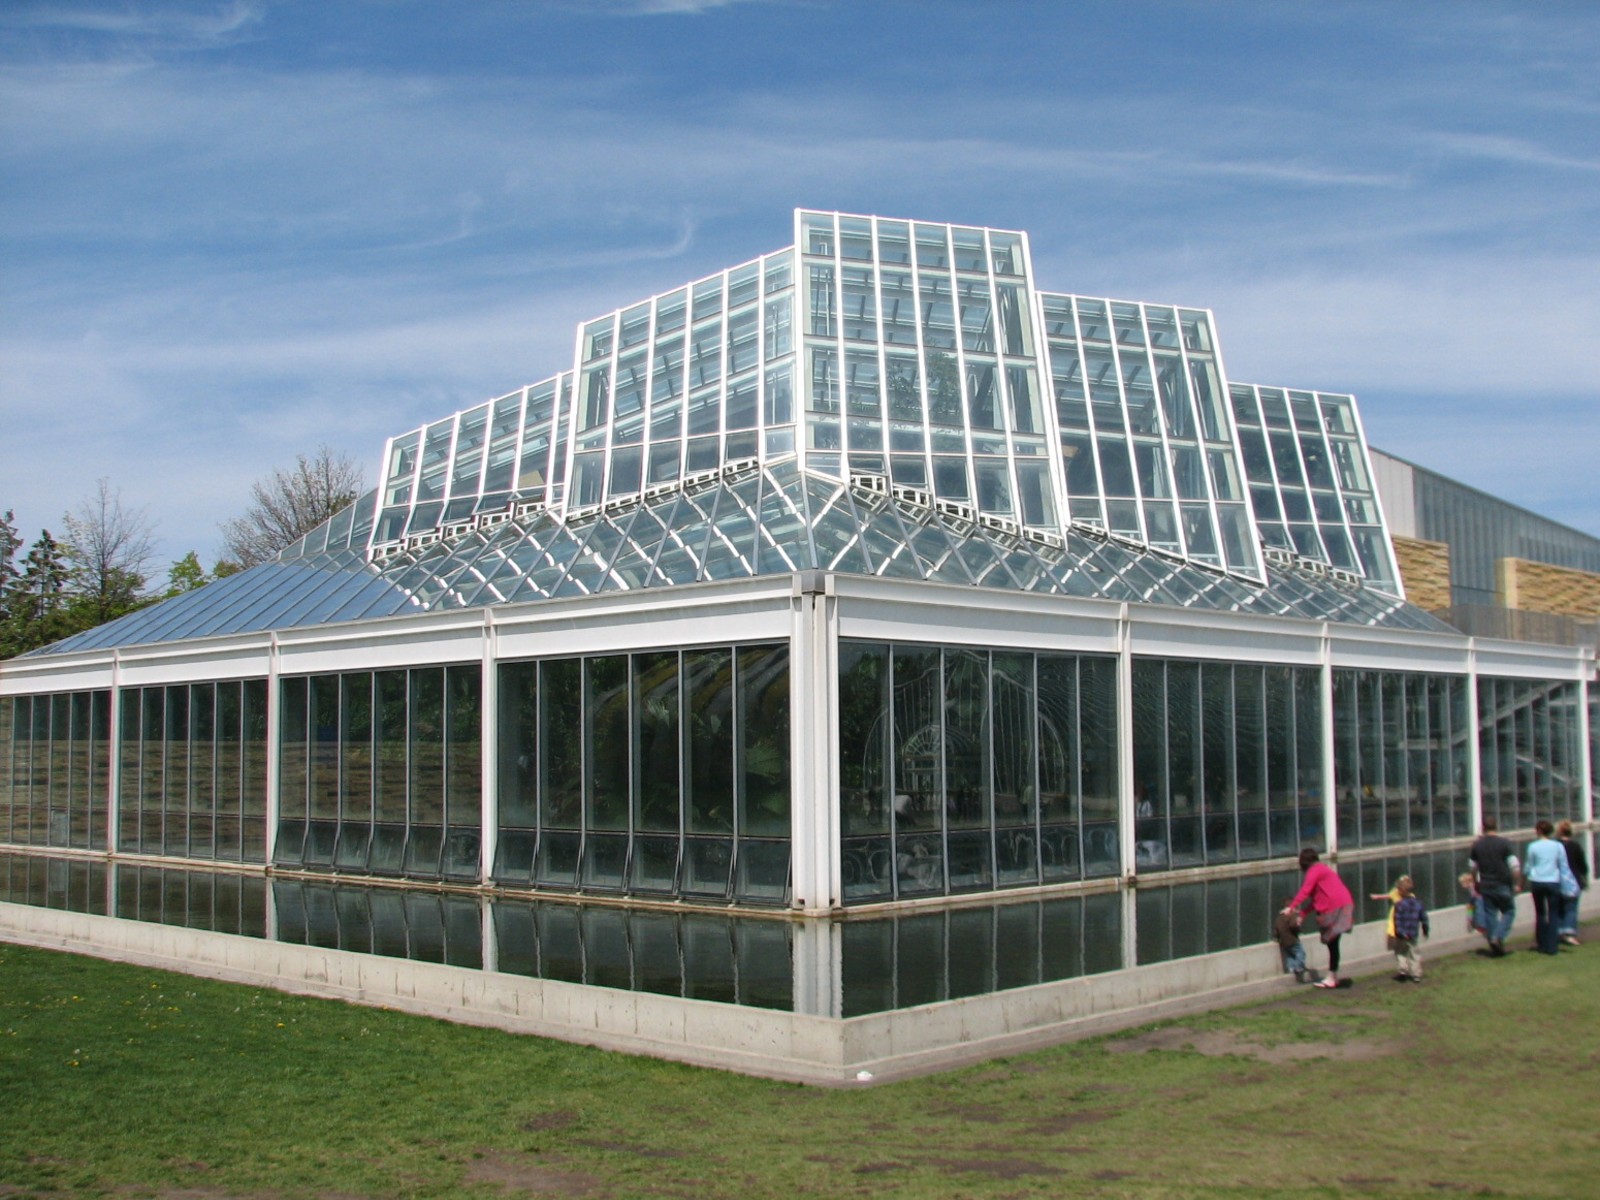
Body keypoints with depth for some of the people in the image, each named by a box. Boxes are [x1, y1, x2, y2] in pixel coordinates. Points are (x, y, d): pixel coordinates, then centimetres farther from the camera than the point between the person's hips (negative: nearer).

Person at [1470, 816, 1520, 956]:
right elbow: (1514, 865, -10)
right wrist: (1517, 883, -1)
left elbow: (1473, 868, 10)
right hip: (1503, 885, -3)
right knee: (1508, 911, 10)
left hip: (1486, 886, 3)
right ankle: (1499, 938, -7)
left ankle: (1493, 945, 10)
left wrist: (1476, 885, 21)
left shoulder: (1477, 845, 3)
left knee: (1490, 914, 9)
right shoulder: (1504, 843, -8)